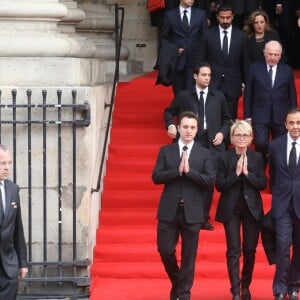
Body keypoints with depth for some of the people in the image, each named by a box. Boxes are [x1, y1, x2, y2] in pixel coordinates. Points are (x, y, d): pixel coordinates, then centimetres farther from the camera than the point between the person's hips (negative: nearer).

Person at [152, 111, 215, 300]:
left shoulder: (204, 154, 4)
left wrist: (189, 171, -15)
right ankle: (176, 282, 26)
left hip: (192, 212, -1)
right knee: (165, 250, 0)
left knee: (189, 255, 3)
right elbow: (156, 177, -3)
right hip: (169, 211, 1)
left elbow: (210, 180, -6)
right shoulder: (166, 151, 6)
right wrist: (178, 171, -15)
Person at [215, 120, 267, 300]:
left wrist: (247, 173, -16)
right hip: (231, 209, -2)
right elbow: (219, 185, -6)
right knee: (234, 250, -6)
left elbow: (263, 184, -3)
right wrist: (236, 173, -17)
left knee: (250, 249, 8)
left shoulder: (257, 158, 2)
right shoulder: (225, 158, -2)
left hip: (252, 209, 2)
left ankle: (246, 285, 27)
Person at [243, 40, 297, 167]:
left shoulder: (287, 70, 5)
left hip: (281, 118, 2)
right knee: (261, 144, -14)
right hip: (260, 117, -1)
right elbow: (248, 94, 4)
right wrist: (247, 116, 1)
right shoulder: (255, 68, 2)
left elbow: (292, 96, 8)